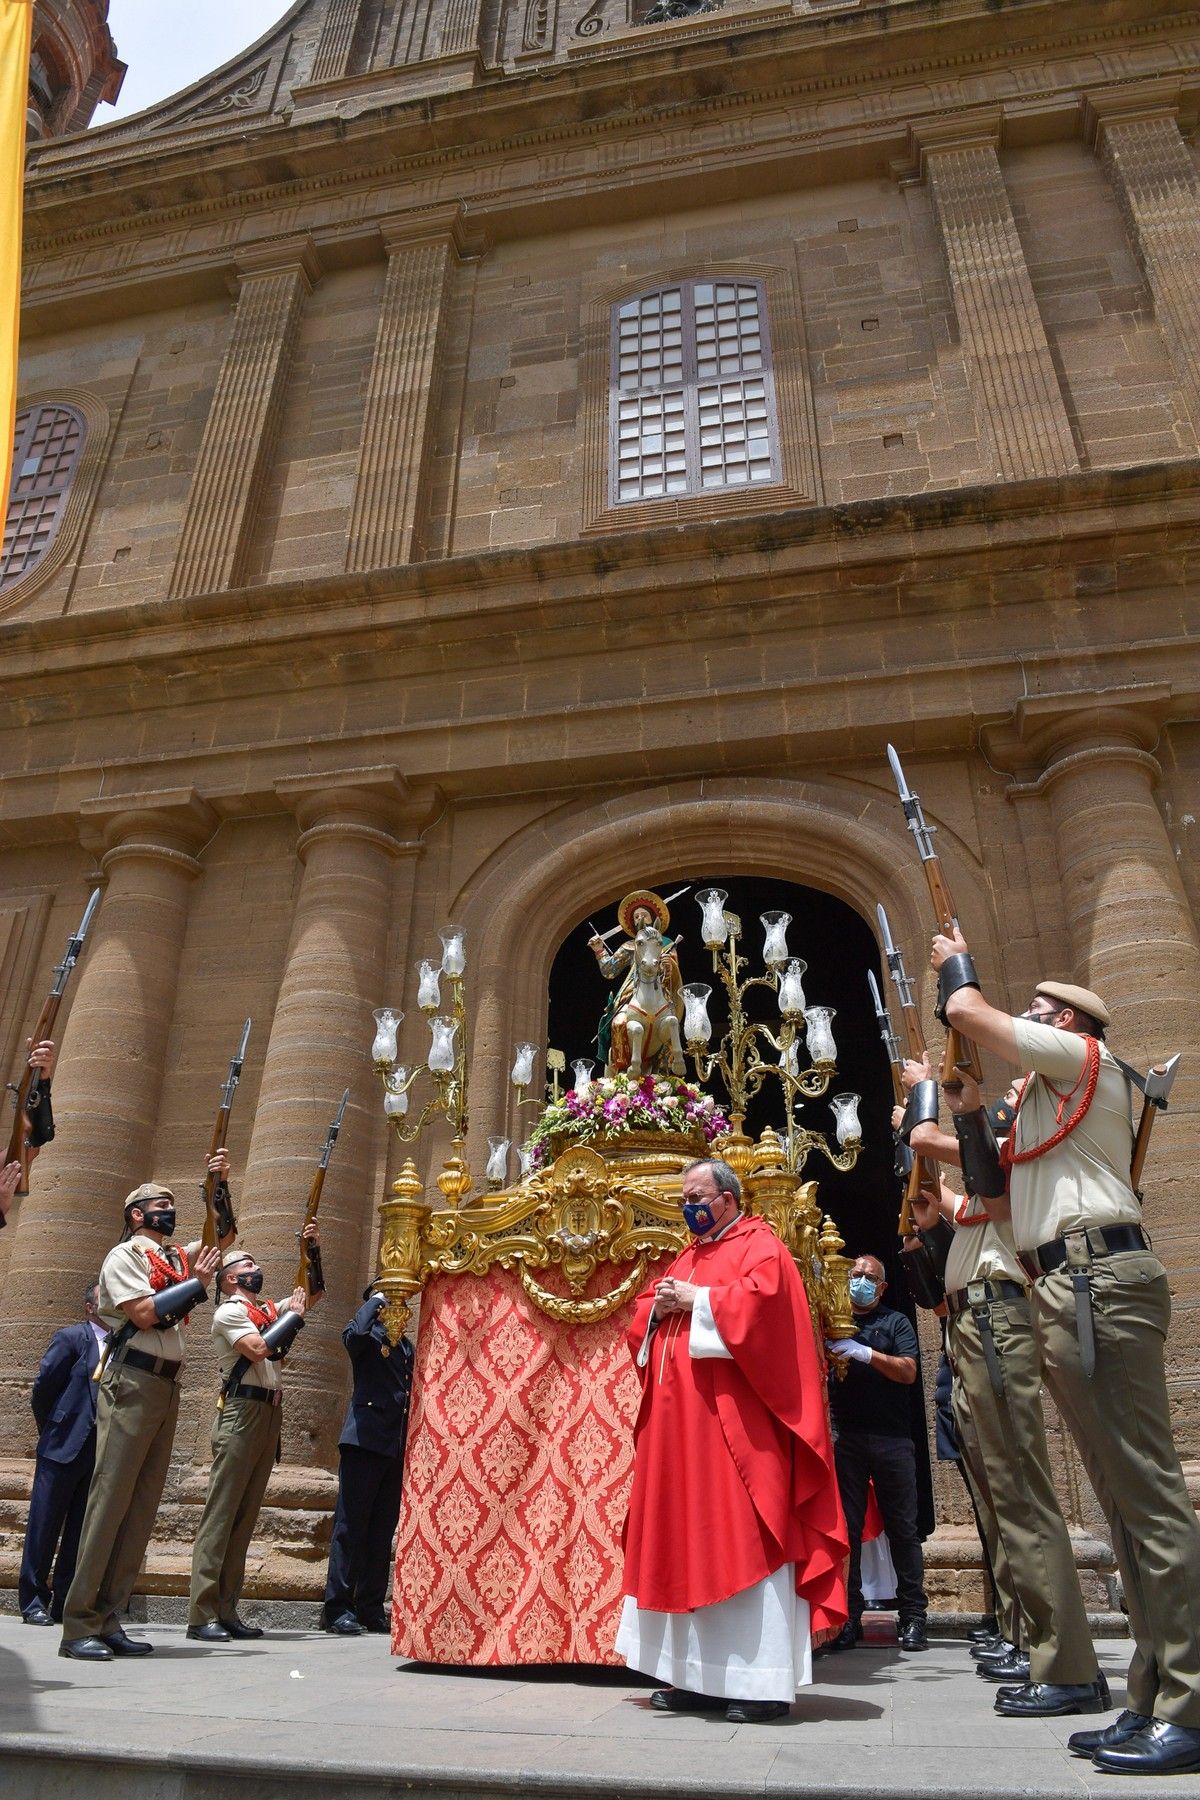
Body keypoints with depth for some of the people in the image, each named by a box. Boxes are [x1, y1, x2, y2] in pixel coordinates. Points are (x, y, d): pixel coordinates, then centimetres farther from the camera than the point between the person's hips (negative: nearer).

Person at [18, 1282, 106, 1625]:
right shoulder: (71, 1337, -4)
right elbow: (43, 1386, -3)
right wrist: (50, 1430, 3)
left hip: (100, 1451, 4)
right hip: (64, 1446, -4)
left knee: (81, 1530, 8)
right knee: (44, 1524, 4)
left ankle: (64, 1603, 17)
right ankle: (33, 1602, 15)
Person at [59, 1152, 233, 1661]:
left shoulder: (176, 1256, 19)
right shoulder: (124, 1255, -1)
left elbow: (224, 1235, 28)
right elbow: (144, 1313, -13)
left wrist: (218, 1183, 17)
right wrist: (198, 1282, -6)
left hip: (167, 1387, 7)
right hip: (132, 1383, -7)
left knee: (143, 1505, 5)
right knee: (110, 1498, -9)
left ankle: (108, 1620, 9)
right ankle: (79, 1625, -6)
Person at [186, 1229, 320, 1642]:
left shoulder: (269, 1311, 19)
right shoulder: (229, 1311, -4)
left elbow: (313, 1295, 28)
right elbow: (258, 1349, -19)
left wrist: (312, 1250, 18)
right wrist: (294, 1315, -6)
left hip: (269, 1415, 8)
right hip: (241, 1413, -8)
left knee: (246, 1516, 8)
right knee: (220, 1513, -7)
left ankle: (226, 1610, 12)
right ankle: (202, 1614, -6)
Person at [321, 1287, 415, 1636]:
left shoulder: (406, 1346, 22)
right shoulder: (368, 1335, 2)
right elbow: (355, 1333, -24)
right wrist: (376, 1301, -9)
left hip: (399, 1445, 7)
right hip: (366, 1438, -7)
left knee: (383, 1529, 9)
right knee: (352, 1524, -4)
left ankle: (371, 1608, 14)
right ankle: (337, 1606, 1)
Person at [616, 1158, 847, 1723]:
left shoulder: (760, 1246, -2)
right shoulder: (688, 1255, 21)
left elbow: (757, 1301, -21)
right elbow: (642, 1316, 20)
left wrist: (694, 1300, -13)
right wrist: (658, 1306, -2)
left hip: (735, 1422, -8)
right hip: (680, 1422, 8)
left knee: (741, 1542, -6)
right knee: (687, 1542, 8)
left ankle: (761, 1682, 0)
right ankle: (697, 1675, 16)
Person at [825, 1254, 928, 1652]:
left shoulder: (896, 1322, 10)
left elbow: (908, 1372, -4)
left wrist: (864, 1353, -16)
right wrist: (830, 1354, -14)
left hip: (891, 1436, -1)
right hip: (845, 1436, 1)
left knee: (902, 1527, 2)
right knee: (847, 1527, 3)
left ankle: (913, 1617, 10)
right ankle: (850, 1615, 10)